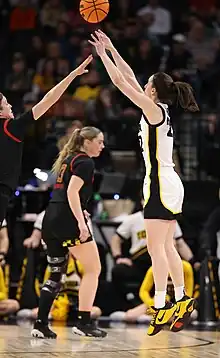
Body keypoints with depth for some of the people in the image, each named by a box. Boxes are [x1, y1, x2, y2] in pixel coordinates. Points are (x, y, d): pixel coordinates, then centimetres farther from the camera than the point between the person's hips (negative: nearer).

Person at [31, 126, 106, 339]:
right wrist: (81, 221, -23)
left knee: (56, 274, 14)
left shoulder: (68, 159, 21)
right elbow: (72, 191, -18)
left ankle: (40, 324, 7)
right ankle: (83, 322, -7)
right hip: (67, 220, -9)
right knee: (93, 269, -1)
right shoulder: (85, 162, -6)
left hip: (51, 218, 9)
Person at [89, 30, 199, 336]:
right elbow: (130, 77, 19)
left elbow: (121, 82, -11)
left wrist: (103, 54, -2)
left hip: (160, 184, -9)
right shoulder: (161, 110, 12)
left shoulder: (154, 109, -11)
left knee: (155, 246, -10)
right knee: (167, 246, 11)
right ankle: (182, 300, 11)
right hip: (169, 183, 9)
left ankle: (161, 305, -13)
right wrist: (111, 49, 21)